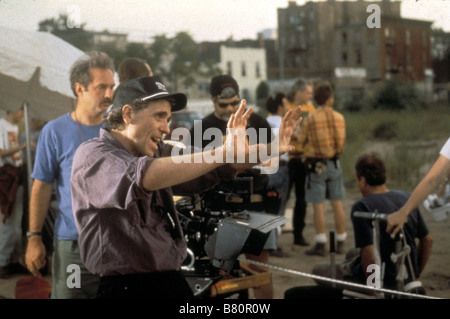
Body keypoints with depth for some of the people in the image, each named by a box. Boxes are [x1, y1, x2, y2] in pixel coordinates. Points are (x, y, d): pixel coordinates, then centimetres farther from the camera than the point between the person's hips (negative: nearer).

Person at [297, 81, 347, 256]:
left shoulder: (310, 119, -11)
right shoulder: (340, 118, -1)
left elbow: (301, 141, 1)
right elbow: (342, 142, 5)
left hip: (316, 165, -4)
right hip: (335, 163, 4)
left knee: (318, 206, -1)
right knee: (337, 204, 8)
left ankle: (320, 244, 0)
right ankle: (340, 243, 15)